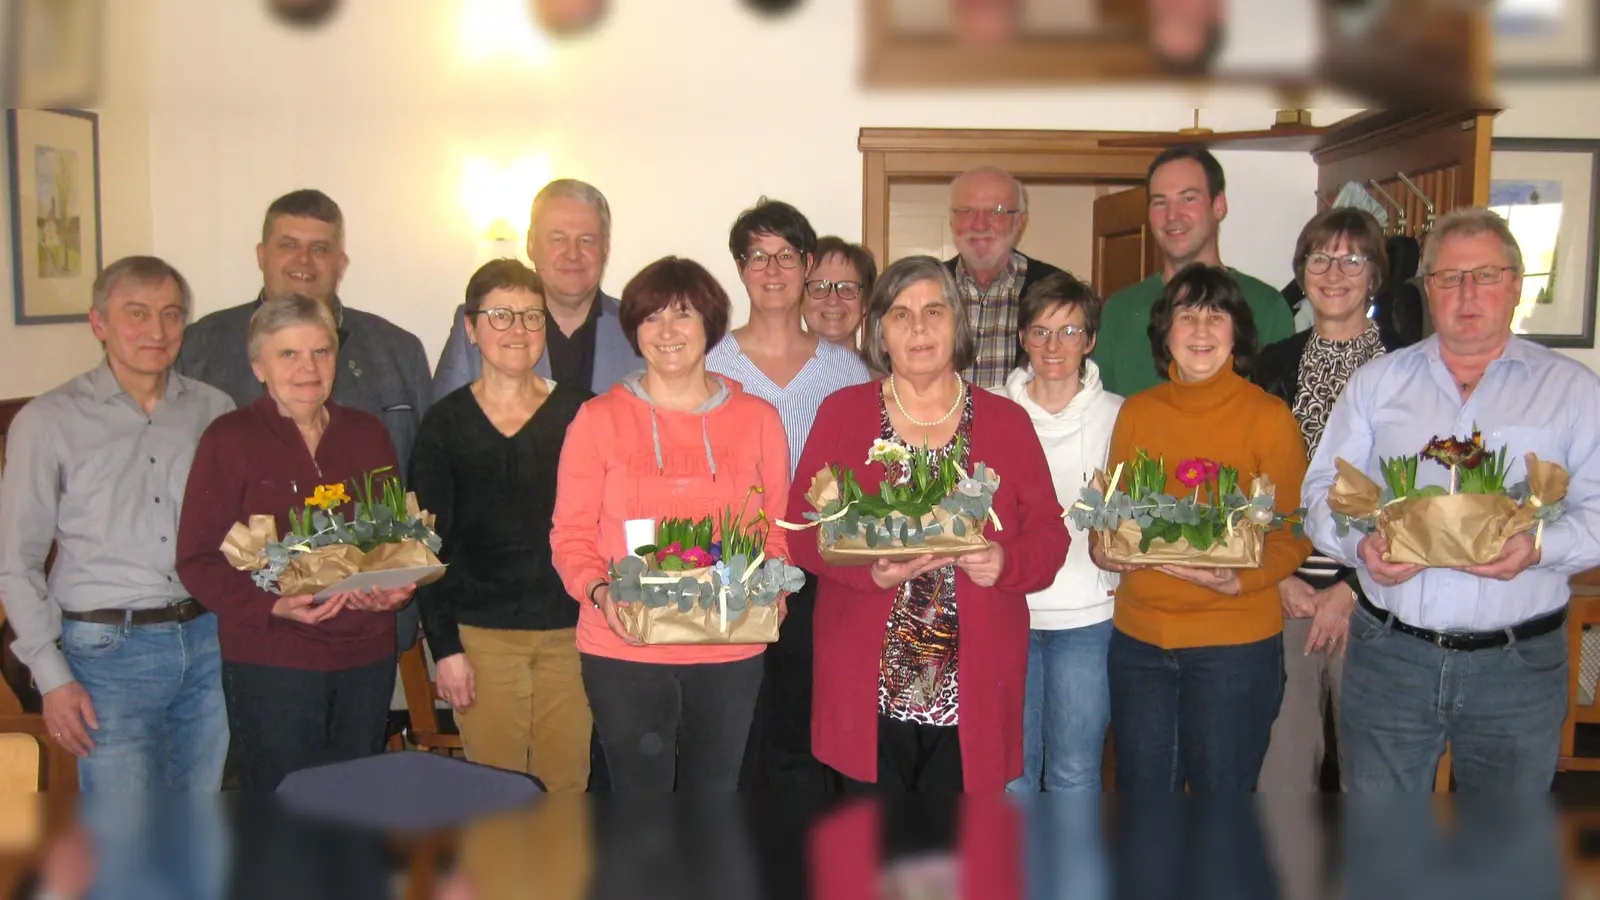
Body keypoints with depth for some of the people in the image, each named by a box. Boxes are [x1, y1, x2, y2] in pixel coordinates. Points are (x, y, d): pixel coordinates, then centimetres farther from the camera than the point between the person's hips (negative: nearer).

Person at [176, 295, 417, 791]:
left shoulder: (367, 434, 10)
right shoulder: (229, 439, -3)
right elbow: (198, 560, -6)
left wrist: (397, 589, -6)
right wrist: (273, 606, -21)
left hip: (367, 656, 4)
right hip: (269, 661, -4)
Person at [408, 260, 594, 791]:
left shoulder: (578, 413, 5)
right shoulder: (446, 422, 3)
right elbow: (430, 543, 2)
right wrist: (444, 647, -3)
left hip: (571, 628, 1)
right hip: (482, 632, -1)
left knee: (569, 787, 6)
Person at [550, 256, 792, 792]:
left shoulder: (758, 419, 6)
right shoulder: (598, 418, 0)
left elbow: (776, 530, 10)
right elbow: (571, 535, 0)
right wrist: (599, 593, -17)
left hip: (730, 652, 2)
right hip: (624, 649, -2)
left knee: (715, 792, 14)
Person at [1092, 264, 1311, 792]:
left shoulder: (1270, 417, -4)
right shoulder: (1135, 412, 6)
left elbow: (1292, 534, -3)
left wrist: (1241, 580, -20)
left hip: (1235, 638, -3)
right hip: (1138, 636, 4)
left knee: (1222, 791, 8)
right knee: (1141, 791, 14)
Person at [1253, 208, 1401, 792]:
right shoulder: (1275, 365, 10)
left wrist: (1351, 589, -8)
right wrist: (1280, 577, -1)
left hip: (1370, 595, -2)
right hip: (1283, 592, 2)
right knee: (1282, 760, 6)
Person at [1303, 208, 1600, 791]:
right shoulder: (1377, 382, 10)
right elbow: (1323, 491, 6)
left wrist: (1540, 547, -20)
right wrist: (1359, 544, -14)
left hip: (1519, 665, -1)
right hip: (1388, 657, 1)